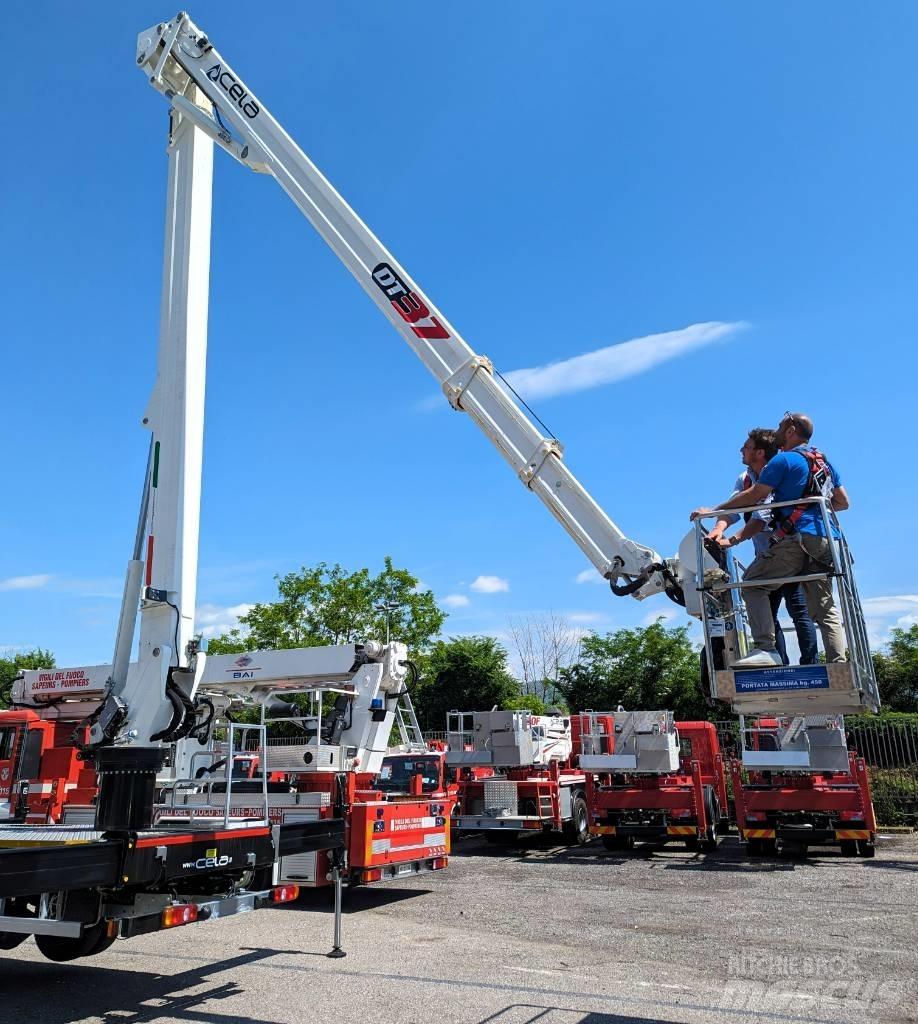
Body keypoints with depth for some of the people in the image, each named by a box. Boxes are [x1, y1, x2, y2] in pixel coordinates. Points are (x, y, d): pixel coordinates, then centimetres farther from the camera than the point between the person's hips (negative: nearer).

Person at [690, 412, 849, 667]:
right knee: (825, 609, 9)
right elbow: (843, 502, 24)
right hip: (825, 540, 8)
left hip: (796, 537, -7)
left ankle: (765, 649, -15)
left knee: (753, 584, -1)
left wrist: (713, 510, 0)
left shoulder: (784, 459, -2)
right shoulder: (825, 461, 21)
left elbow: (753, 496, -6)